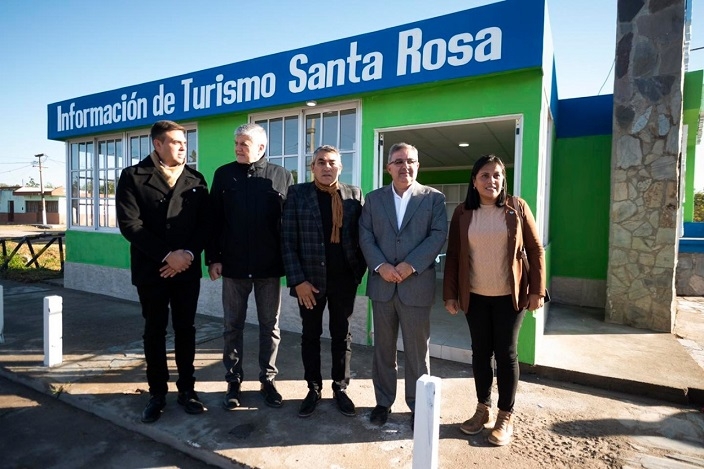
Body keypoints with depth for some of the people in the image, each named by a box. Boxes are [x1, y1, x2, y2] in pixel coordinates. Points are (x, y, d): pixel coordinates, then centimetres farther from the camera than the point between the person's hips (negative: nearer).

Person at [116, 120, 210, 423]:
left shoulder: (196, 180, 7)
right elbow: (130, 224, -10)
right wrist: (167, 255, -15)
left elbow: (204, 223, 3)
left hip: (188, 268, 2)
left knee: (186, 329, 9)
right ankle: (157, 393, 24)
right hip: (151, 269, -2)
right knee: (154, 331, 9)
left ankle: (186, 389, 22)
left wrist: (189, 254, -12)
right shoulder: (133, 177, -1)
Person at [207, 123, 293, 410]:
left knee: (270, 327, 10)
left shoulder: (282, 177, 0)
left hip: (269, 266, -1)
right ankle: (233, 381, 28)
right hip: (233, 264, 1)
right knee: (233, 326, 11)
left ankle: (268, 381, 27)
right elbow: (214, 219, 3)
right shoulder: (224, 175, 4)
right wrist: (212, 258, -2)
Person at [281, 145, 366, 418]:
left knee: (342, 336, 13)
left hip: (344, 279, 1)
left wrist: (359, 271, -4)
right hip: (310, 278, -1)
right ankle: (313, 389, 30)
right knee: (310, 336, 13)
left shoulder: (355, 195, 3)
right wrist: (297, 279, -11)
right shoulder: (297, 193, -1)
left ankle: (340, 388, 30)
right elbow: (288, 240, -5)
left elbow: (362, 236, 4)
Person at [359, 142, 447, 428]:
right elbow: (365, 236, 2)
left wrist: (410, 265, -16)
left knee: (417, 351, 9)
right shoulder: (374, 198, 9)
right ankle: (383, 401, 31)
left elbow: (438, 235, -7)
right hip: (382, 285, 2)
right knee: (383, 348, 14)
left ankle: (418, 406, 28)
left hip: (417, 286, -2)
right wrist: (380, 266, -13)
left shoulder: (434, 198, 4)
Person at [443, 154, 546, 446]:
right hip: (475, 297, 2)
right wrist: (450, 294, -2)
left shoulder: (517, 208, -2)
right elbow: (453, 255, 1)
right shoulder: (462, 213, 0)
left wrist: (537, 290, -5)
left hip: (509, 296, -1)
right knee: (480, 352, 11)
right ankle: (483, 409, 28)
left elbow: (536, 250, 0)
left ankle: (506, 416, 23)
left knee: (506, 354, 7)